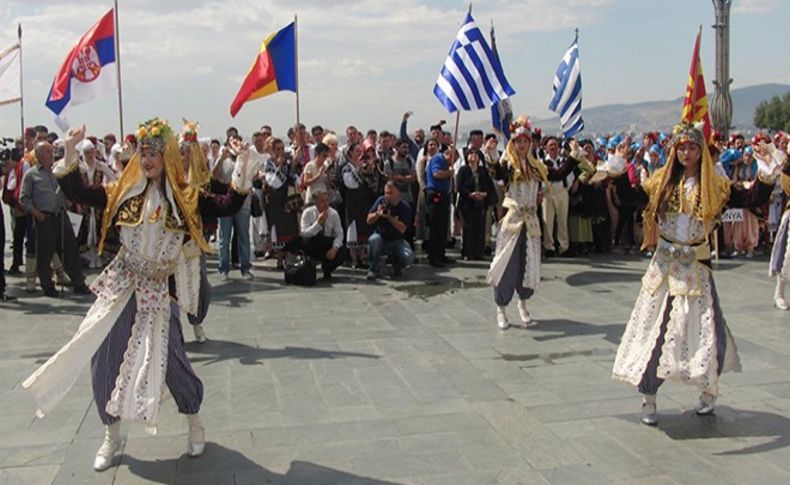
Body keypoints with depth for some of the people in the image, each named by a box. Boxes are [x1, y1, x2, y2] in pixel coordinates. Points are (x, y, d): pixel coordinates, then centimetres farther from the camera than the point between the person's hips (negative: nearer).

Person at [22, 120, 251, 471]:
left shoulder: (185, 199, -3)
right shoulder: (123, 193, 2)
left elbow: (228, 206, -11)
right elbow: (76, 193, 2)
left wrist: (242, 165, -21)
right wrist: (70, 153, -8)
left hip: (158, 292, -3)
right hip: (120, 287, 3)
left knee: (169, 359, -7)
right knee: (105, 358, 4)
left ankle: (194, 423, 22)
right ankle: (111, 437, 24)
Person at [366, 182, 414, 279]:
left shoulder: (405, 208, -8)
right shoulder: (381, 201, -2)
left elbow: (402, 229, -19)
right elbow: (369, 220, -2)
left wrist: (389, 217, -27)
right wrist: (378, 214, -22)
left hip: (397, 241, -1)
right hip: (381, 237, 1)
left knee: (409, 257, -27)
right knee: (373, 239, -35)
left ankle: (397, 267, 12)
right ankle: (373, 270, -12)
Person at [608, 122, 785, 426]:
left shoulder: (715, 185, 0)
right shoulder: (662, 181, 4)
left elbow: (752, 199, -5)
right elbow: (631, 196, -2)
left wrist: (768, 174, -19)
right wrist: (618, 167, -11)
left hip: (696, 268, -1)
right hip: (664, 266, 1)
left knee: (702, 330, 3)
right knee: (654, 328, 2)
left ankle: (709, 392, 28)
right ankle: (648, 399, 13)